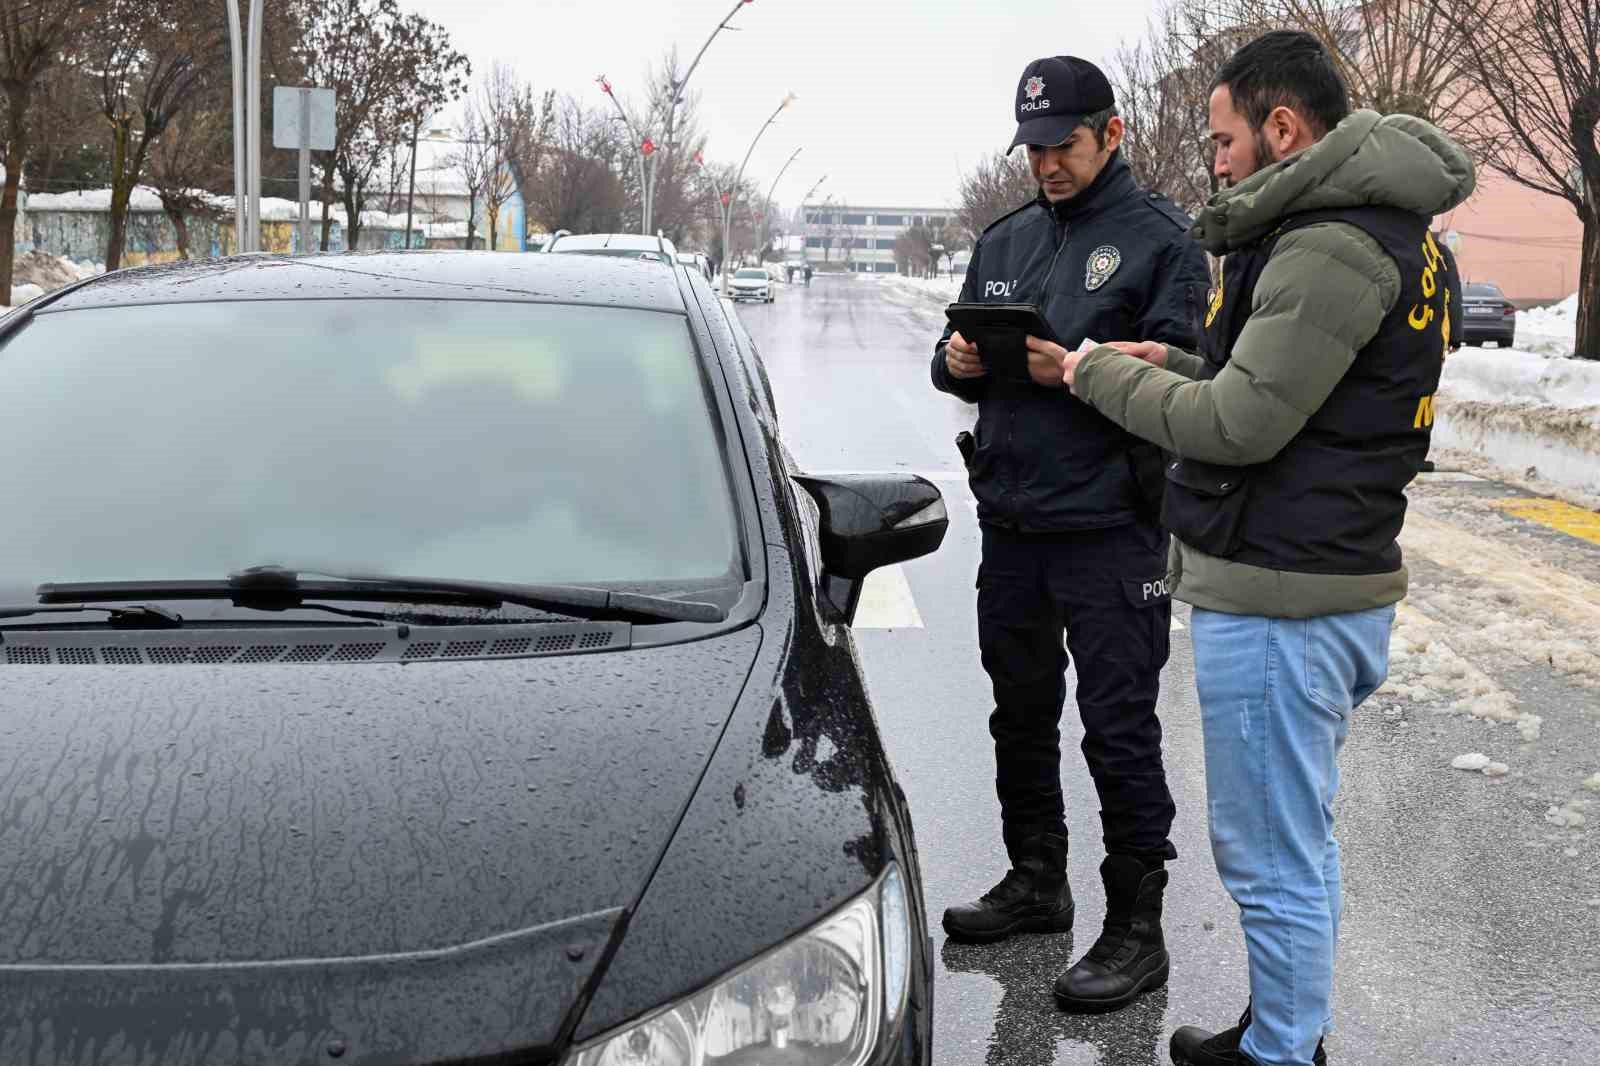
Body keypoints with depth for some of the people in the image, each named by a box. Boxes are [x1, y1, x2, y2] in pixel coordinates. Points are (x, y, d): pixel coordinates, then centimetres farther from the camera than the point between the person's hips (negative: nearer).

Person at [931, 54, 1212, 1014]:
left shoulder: (1160, 240, -6)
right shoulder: (1004, 242, 14)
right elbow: (956, 358, 18)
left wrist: (1078, 370, -26)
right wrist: (959, 363, -6)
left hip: (1109, 528, -7)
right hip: (1012, 520, 7)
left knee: (1120, 733, -1)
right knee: (1022, 713, 17)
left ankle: (1137, 930, 9)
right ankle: (1037, 882, 34)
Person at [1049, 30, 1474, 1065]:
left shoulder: (1334, 246, -19)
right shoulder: (1379, 228, 14)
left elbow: (1239, 426, -21)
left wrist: (1104, 376, -7)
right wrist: (1175, 363, 13)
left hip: (1280, 598, -11)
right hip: (1332, 580, 11)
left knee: (1275, 861, 1)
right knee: (1300, 843, 21)